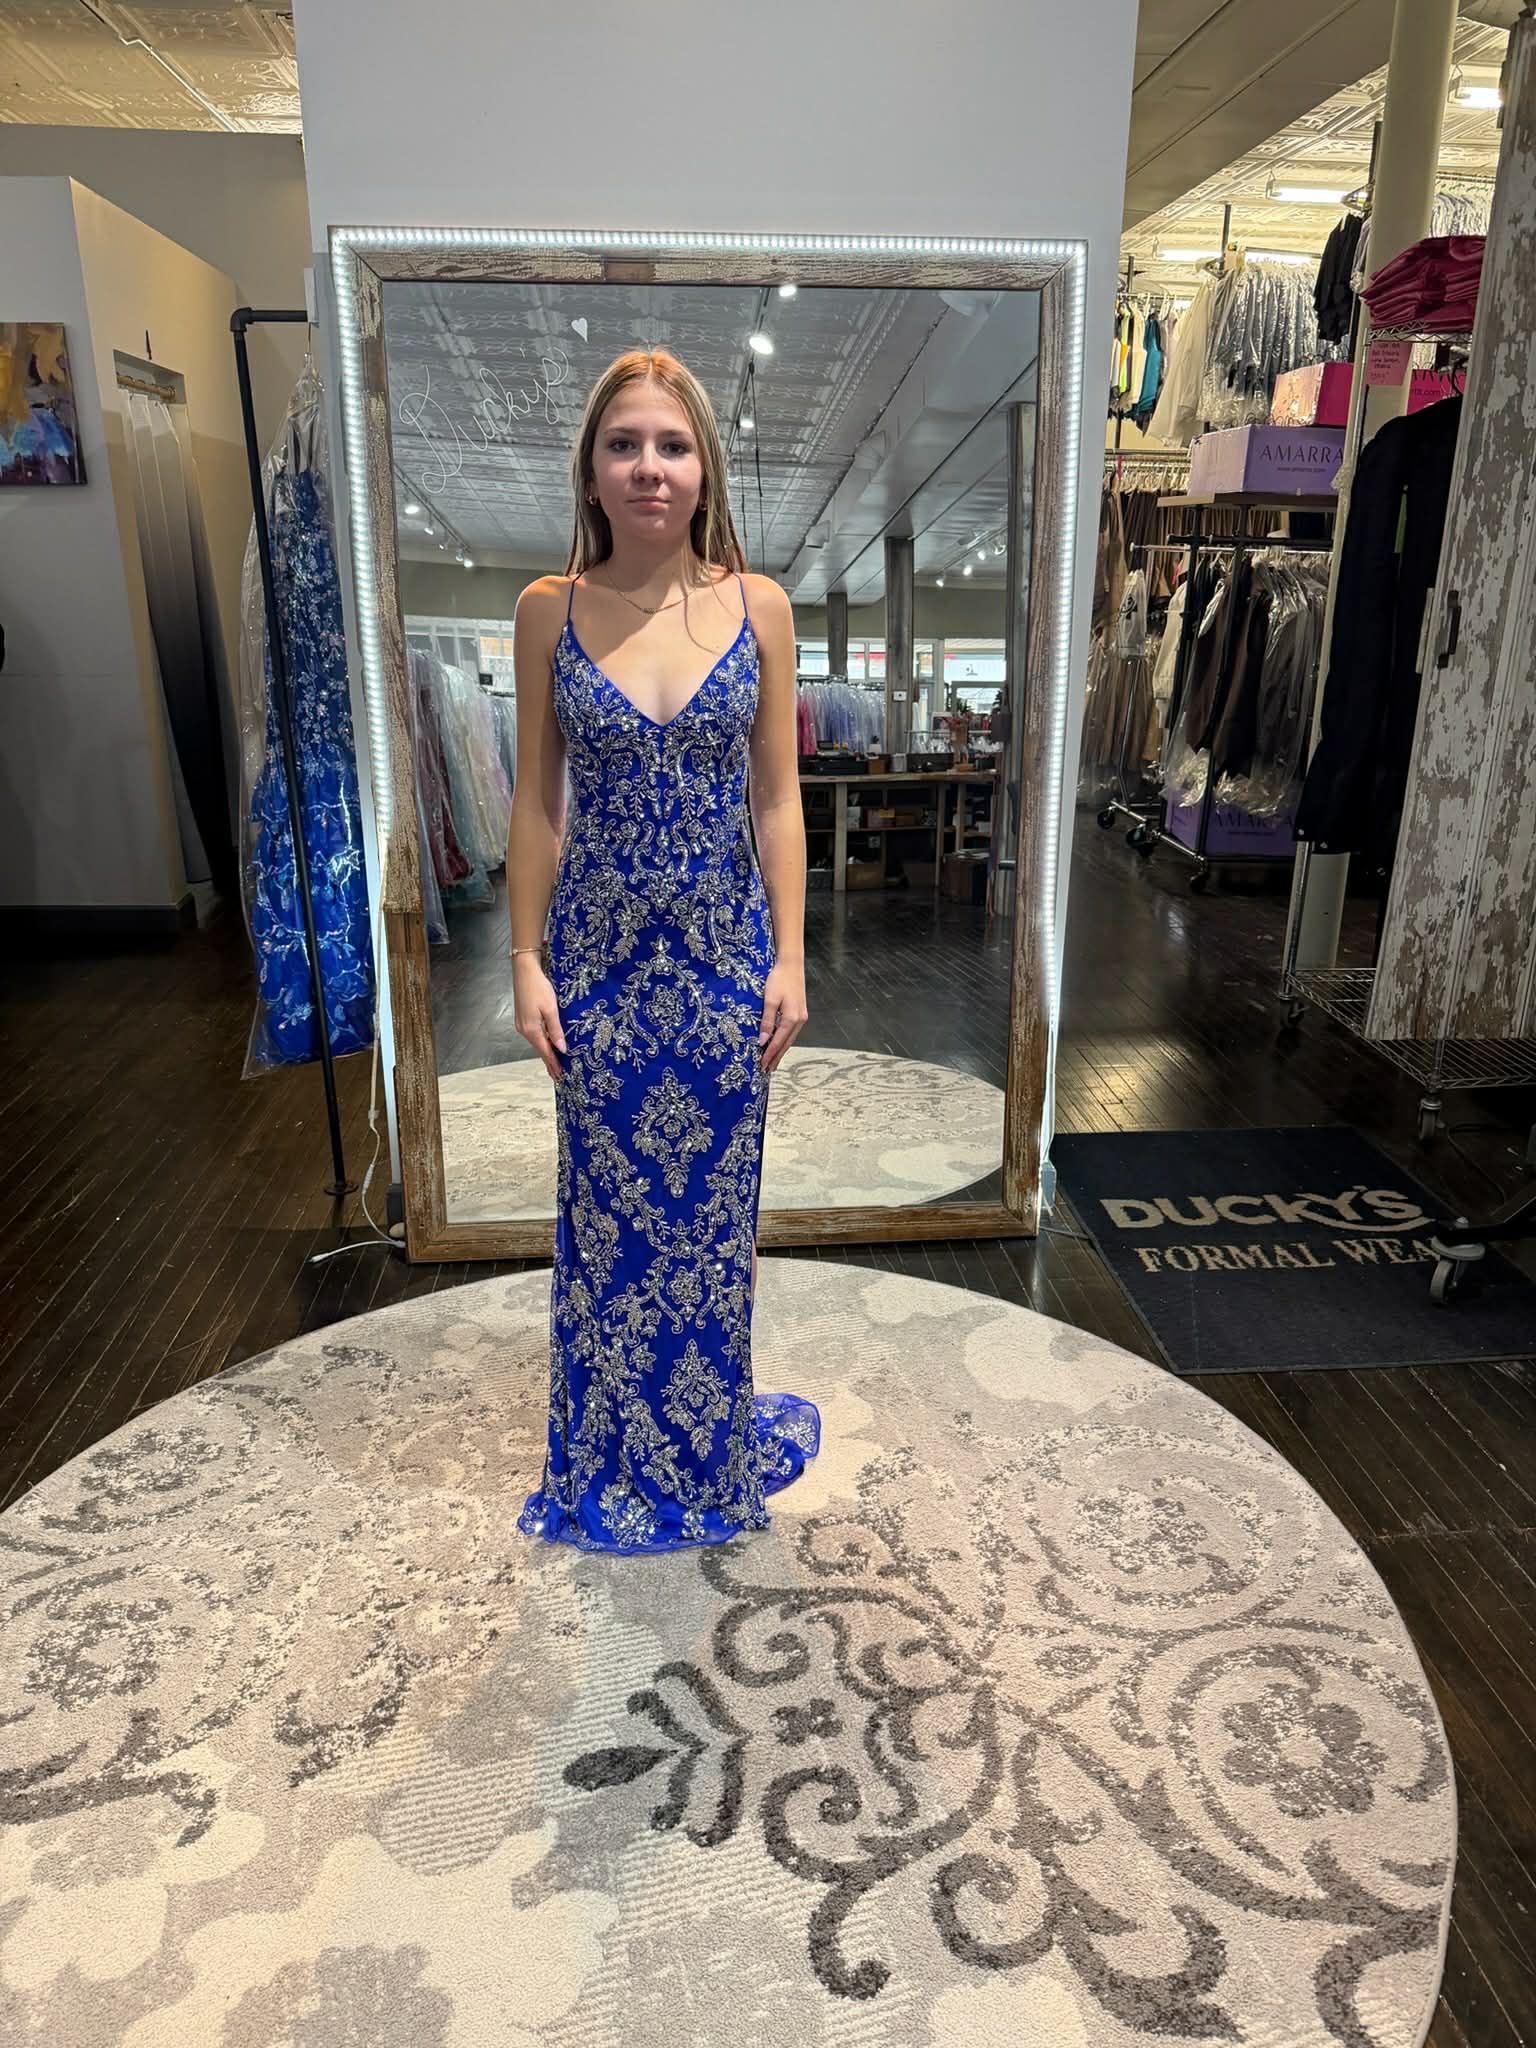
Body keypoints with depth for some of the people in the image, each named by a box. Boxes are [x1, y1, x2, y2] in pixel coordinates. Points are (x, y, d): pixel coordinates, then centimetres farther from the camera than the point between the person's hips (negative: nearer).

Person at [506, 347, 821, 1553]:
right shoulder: (550, 610, -2)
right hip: (600, 950, 0)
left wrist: (790, 958, -4)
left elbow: (777, 797, -1)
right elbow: (537, 798, 1)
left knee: (718, 1202, 12)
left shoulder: (759, 606, -2)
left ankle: (714, 1435, 37)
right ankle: (614, 1454, 35)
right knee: (606, 1208, 12)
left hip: (725, 950, 0)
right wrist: (528, 962, -2)